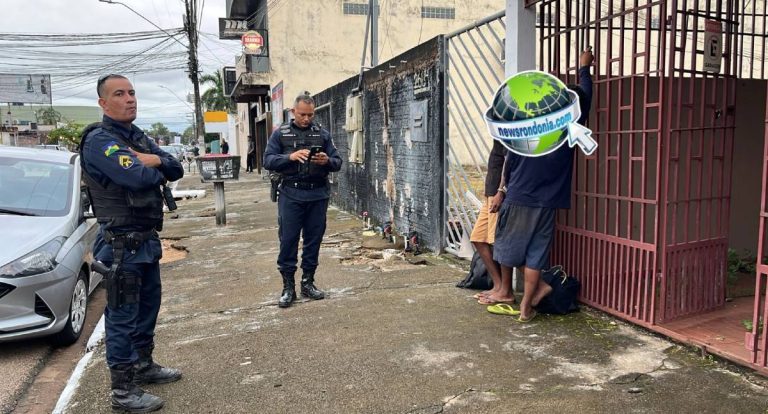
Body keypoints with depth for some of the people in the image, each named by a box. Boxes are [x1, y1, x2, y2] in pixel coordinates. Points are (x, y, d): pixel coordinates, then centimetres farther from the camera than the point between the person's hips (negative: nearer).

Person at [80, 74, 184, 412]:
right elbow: (138, 177, -28)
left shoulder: (138, 138, 14)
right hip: (122, 242, -9)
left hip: (147, 238, 9)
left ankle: (144, 366, 35)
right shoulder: (99, 140, -14)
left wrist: (154, 161, -15)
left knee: (148, 307, 19)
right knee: (123, 316, -2)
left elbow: (176, 169, 6)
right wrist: (155, 169, -6)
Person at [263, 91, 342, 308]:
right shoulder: (280, 133, 5)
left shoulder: (322, 134, 10)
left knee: (313, 240, 8)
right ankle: (288, 286, 10)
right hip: (291, 195, -2)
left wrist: (327, 161, -15)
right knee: (288, 240, -1)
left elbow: (337, 162, 8)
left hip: (318, 195, 2)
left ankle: (308, 282, 21)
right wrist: (290, 156, -18)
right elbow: (268, 160, -2)